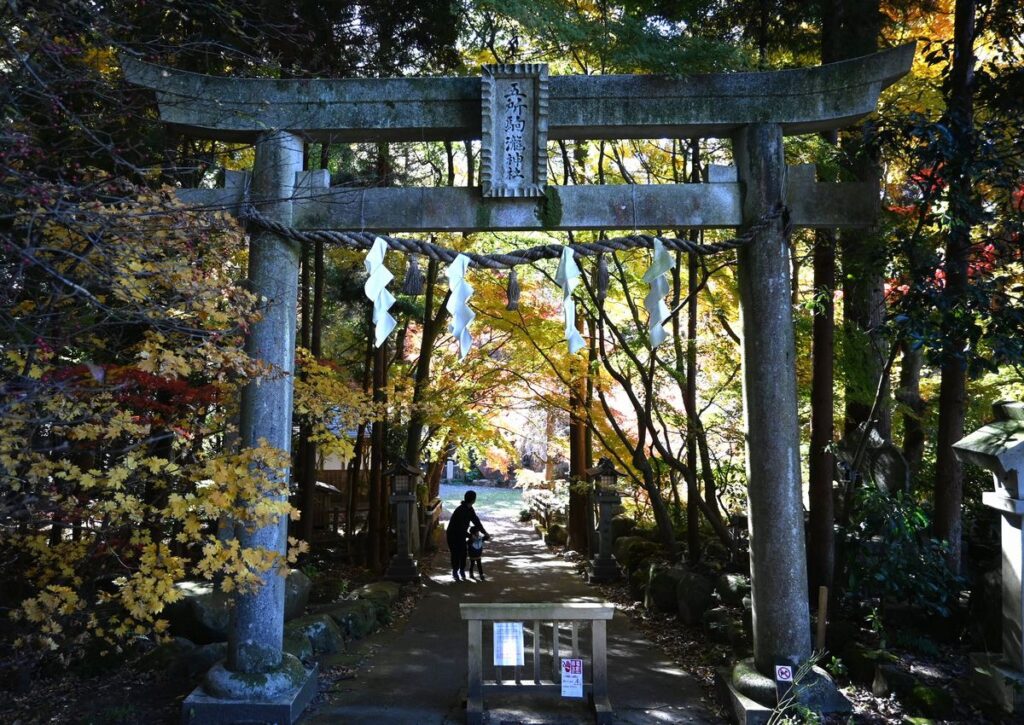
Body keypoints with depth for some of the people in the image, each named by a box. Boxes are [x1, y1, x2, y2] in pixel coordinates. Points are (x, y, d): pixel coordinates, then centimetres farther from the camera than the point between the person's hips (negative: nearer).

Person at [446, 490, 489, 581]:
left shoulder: (470, 509, -4)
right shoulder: (460, 511, -31)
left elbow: (476, 521, 3)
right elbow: (460, 528, -29)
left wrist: (485, 533, 0)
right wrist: (470, 536, -21)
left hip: (462, 534, 7)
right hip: (453, 535, -7)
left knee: (463, 553, 7)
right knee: (455, 554, 0)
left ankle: (462, 571, 23)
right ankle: (455, 572, 19)